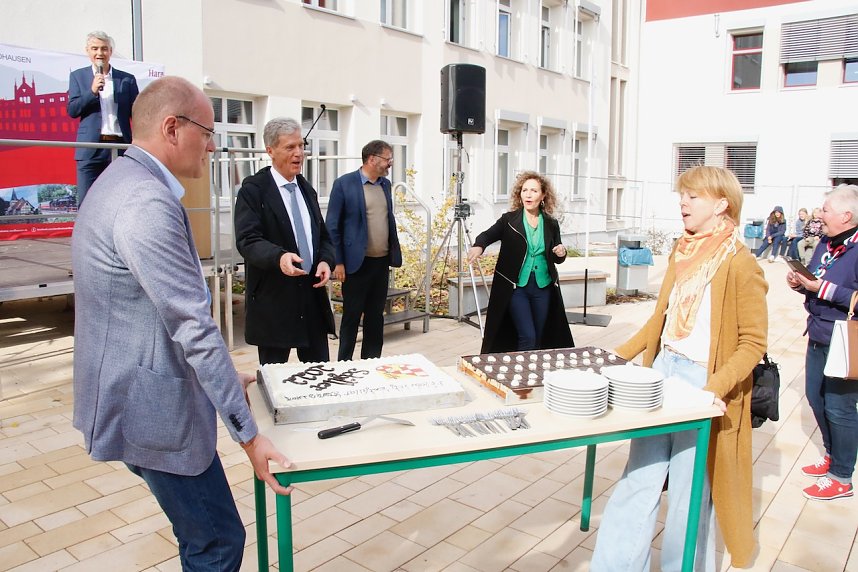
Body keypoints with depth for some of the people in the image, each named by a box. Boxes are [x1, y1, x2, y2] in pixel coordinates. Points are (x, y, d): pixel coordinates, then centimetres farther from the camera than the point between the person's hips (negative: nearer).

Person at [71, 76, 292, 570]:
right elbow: (194, 326, -25)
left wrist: (222, 378, 20)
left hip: (143, 395, 11)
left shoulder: (123, 183, 12)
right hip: (153, 409, -11)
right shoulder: (148, 203, -23)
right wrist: (249, 433, -20)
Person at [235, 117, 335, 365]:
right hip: (273, 299, -6)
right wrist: (279, 257, -36)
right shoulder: (253, 189, -7)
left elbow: (323, 236, 18)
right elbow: (248, 240, -17)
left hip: (312, 294, 6)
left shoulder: (307, 189, 15)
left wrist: (325, 261, -4)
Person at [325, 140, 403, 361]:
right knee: (351, 316, 3)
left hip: (382, 262, 6)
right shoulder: (344, 183, -8)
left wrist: (394, 254, 13)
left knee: (376, 316, 12)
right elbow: (332, 225, -8)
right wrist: (337, 262, -11)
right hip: (357, 262, -6)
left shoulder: (385, 184, 11)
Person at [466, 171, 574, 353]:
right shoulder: (509, 220, -2)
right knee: (527, 337, -11)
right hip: (516, 286, -3)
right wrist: (478, 246, -31)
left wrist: (561, 253, -9)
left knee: (539, 339, 11)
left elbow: (557, 259, 15)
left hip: (543, 287, 3)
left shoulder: (551, 224, 6)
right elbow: (488, 235, -8)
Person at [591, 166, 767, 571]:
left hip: (701, 387, -6)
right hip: (663, 370, 7)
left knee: (689, 495, 8)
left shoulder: (739, 264, -13)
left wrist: (715, 388, -25)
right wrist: (619, 355, 11)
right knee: (636, 483, 9)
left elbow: (753, 343, -12)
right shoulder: (682, 251, 9)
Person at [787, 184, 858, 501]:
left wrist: (823, 288, -25)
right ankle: (832, 455, 41)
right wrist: (800, 283, -2)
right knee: (816, 398, 19)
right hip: (818, 336, 9)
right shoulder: (826, 243, 7)